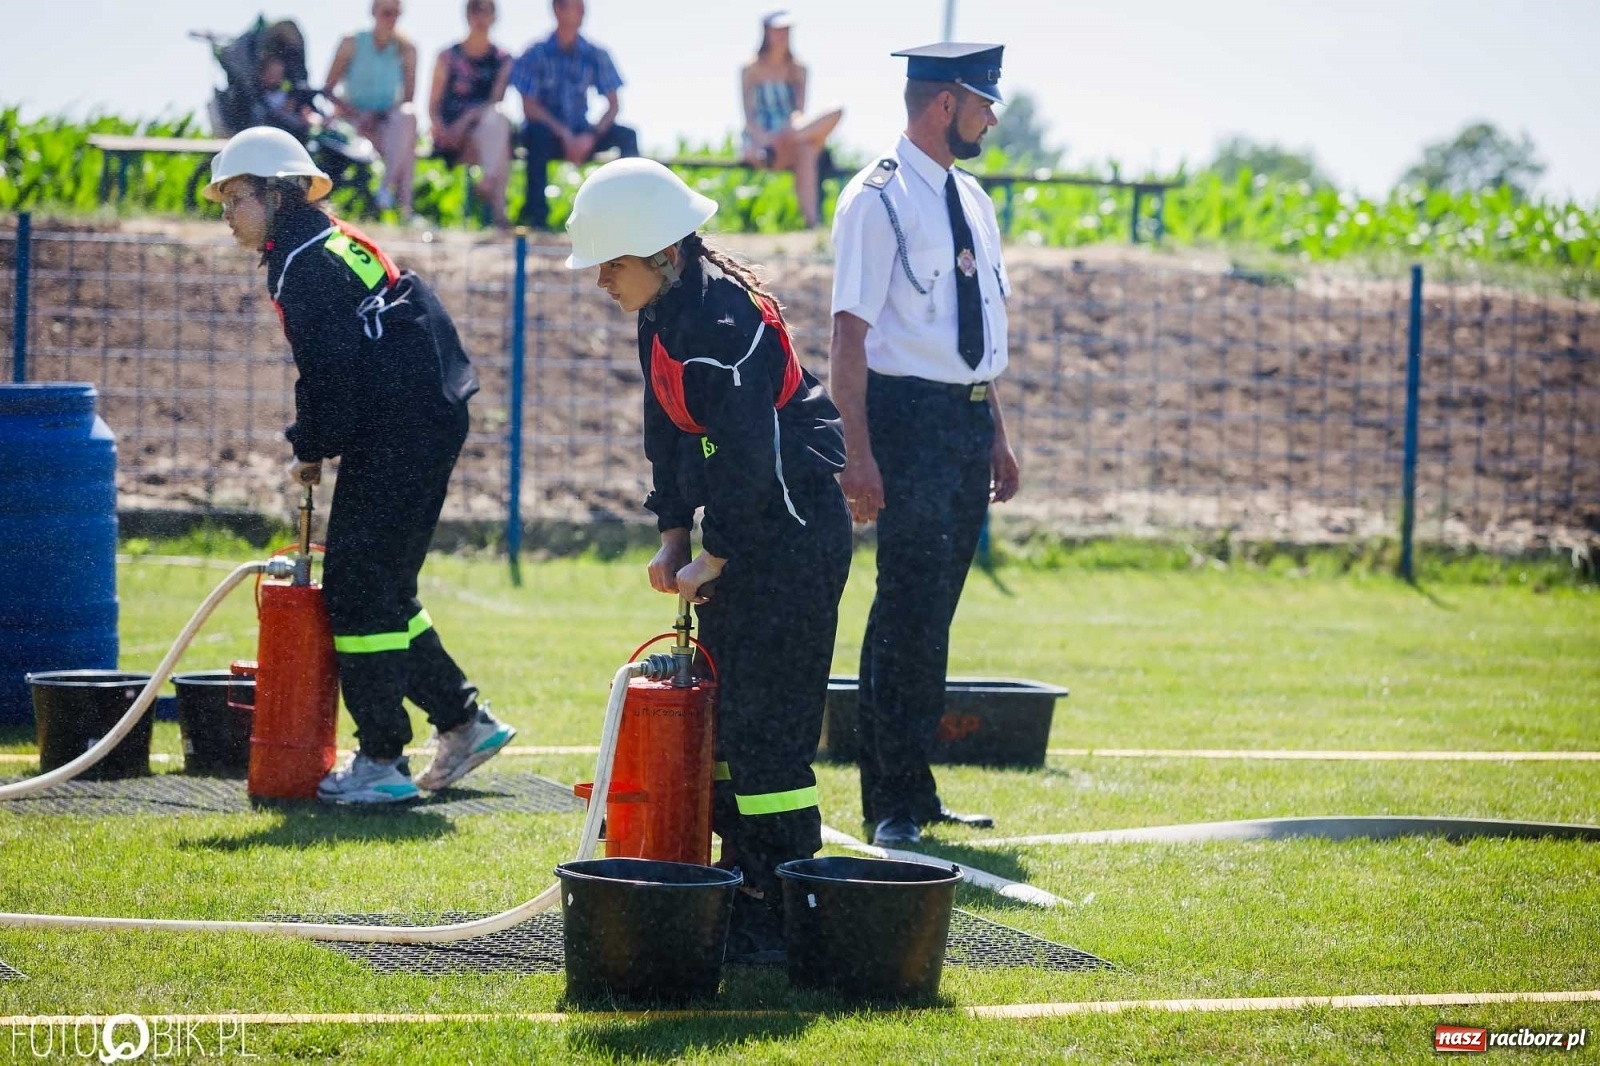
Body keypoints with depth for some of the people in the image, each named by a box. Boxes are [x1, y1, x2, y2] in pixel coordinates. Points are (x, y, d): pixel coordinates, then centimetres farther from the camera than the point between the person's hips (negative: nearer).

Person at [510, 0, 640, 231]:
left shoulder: (595, 56, 2)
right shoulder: (537, 55, -7)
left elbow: (613, 105, 0)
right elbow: (529, 107, -12)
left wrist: (591, 136, -17)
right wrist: (565, 135, -23)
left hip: (581, 136, 3)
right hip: (548, 131, -3)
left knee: (627, 135, -20)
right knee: (538, 133, -37)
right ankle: (536, 212, -33)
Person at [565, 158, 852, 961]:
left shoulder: (721, 318, -22)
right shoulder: (666, 314, 8)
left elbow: (747, 451, -24)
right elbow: (668, 431, 16)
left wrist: (715, 559, -16)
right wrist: (674, 536, 8)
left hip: (791, 532, -10)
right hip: (748, 533, 10)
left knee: (766, 722, -8)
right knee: (726, 710, 13)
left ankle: (777, 916, -4)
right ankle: (742, 886, 21)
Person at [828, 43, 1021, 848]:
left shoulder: (969, 200, 15)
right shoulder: (877, 200, -10)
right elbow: (850, 335, -15)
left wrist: (996, 438, 19)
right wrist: (859, 455, -21)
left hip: (969, 420, 8)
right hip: (910, 418, -8)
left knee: (930, 615, 12)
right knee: (910, 611, -8)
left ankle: (913, 792, 18)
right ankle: (893, 803, -2)